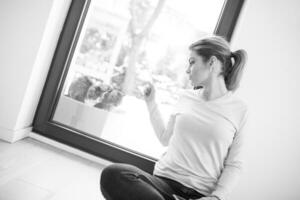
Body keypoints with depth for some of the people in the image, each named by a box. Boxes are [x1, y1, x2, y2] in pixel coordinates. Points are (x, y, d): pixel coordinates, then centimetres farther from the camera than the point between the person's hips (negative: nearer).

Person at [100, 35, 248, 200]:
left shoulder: (238, 108, 1)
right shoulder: (186, 97, 13)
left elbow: (234, 164, 1)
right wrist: (150, 103, 19)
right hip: (164, 181, 5)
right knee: (112, 175, -27)